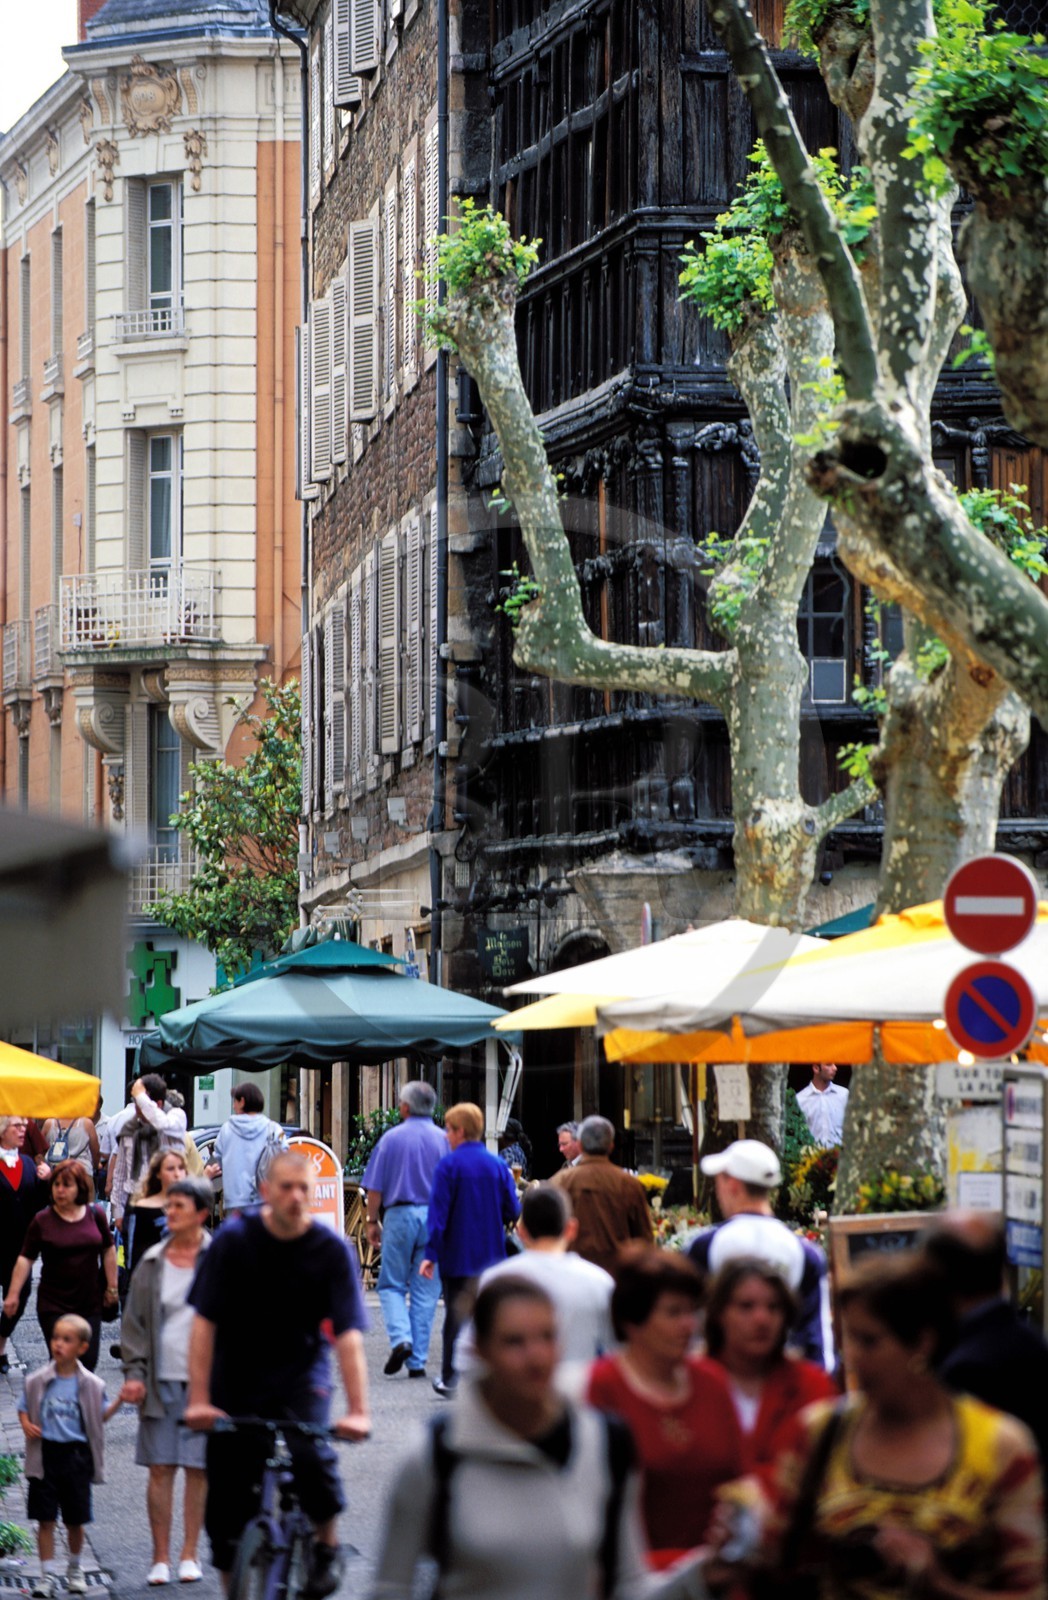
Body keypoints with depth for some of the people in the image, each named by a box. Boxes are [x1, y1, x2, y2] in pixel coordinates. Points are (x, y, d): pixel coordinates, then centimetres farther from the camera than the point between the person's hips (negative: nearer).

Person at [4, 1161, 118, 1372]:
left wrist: (112, 1287, 12)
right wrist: (13, 1294, -9)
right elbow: (25, 1259, -3)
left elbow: (108, 1251, 12)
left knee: (88, 1361, 3)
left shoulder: (95, 1215, 2)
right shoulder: (42, 1221, -5)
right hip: (54, 1305, -2)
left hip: (90, 1303, 2)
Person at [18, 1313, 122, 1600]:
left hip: (76, 1454, 0)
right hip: (45, 1454, 0)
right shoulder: (37, 1381, -1)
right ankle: (47, 1575, 6)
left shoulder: (90, 1385, 0)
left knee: (75, 1520, 10)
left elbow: (100, 1416, 7)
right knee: (45, 1519, -1)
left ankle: (75, 1568, 31)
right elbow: (24, 1410, 7)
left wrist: (120, 1401, -7)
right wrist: (27, 1426, -12)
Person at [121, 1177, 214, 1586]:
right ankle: (160, 1557, 7)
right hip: (162, 1381, 2)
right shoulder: (152, 1264, 7)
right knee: (160, 1468, 0)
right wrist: (134, 1372, 0)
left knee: (198, 1469, 4)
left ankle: (189, 1555, 14)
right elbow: (134, 1322, 10)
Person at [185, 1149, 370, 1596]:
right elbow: (204, 1322, -12)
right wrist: (198, 1400, -19)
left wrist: (357, 1411, -28)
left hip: (301, 1373, -1)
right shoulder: (234, 1240, -11)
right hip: (238, 1380, 1)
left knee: (311, 1454, -28)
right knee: (228, 1506, 0)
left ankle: (326, 1543, -1)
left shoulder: (330, 1250, -12)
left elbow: (348, 1336, -18)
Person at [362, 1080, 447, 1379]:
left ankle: (400, 1338, -15)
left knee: (391, 1285, 9)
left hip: (400, 1215, -2)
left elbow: (375, 1188, -1)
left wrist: (372, 1221, 9)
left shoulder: (391, 1138, -1)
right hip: (436, 1217, 2)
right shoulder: (444, 1140, 2)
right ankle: (417, 1361, 4)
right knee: (425, 1291, 5)